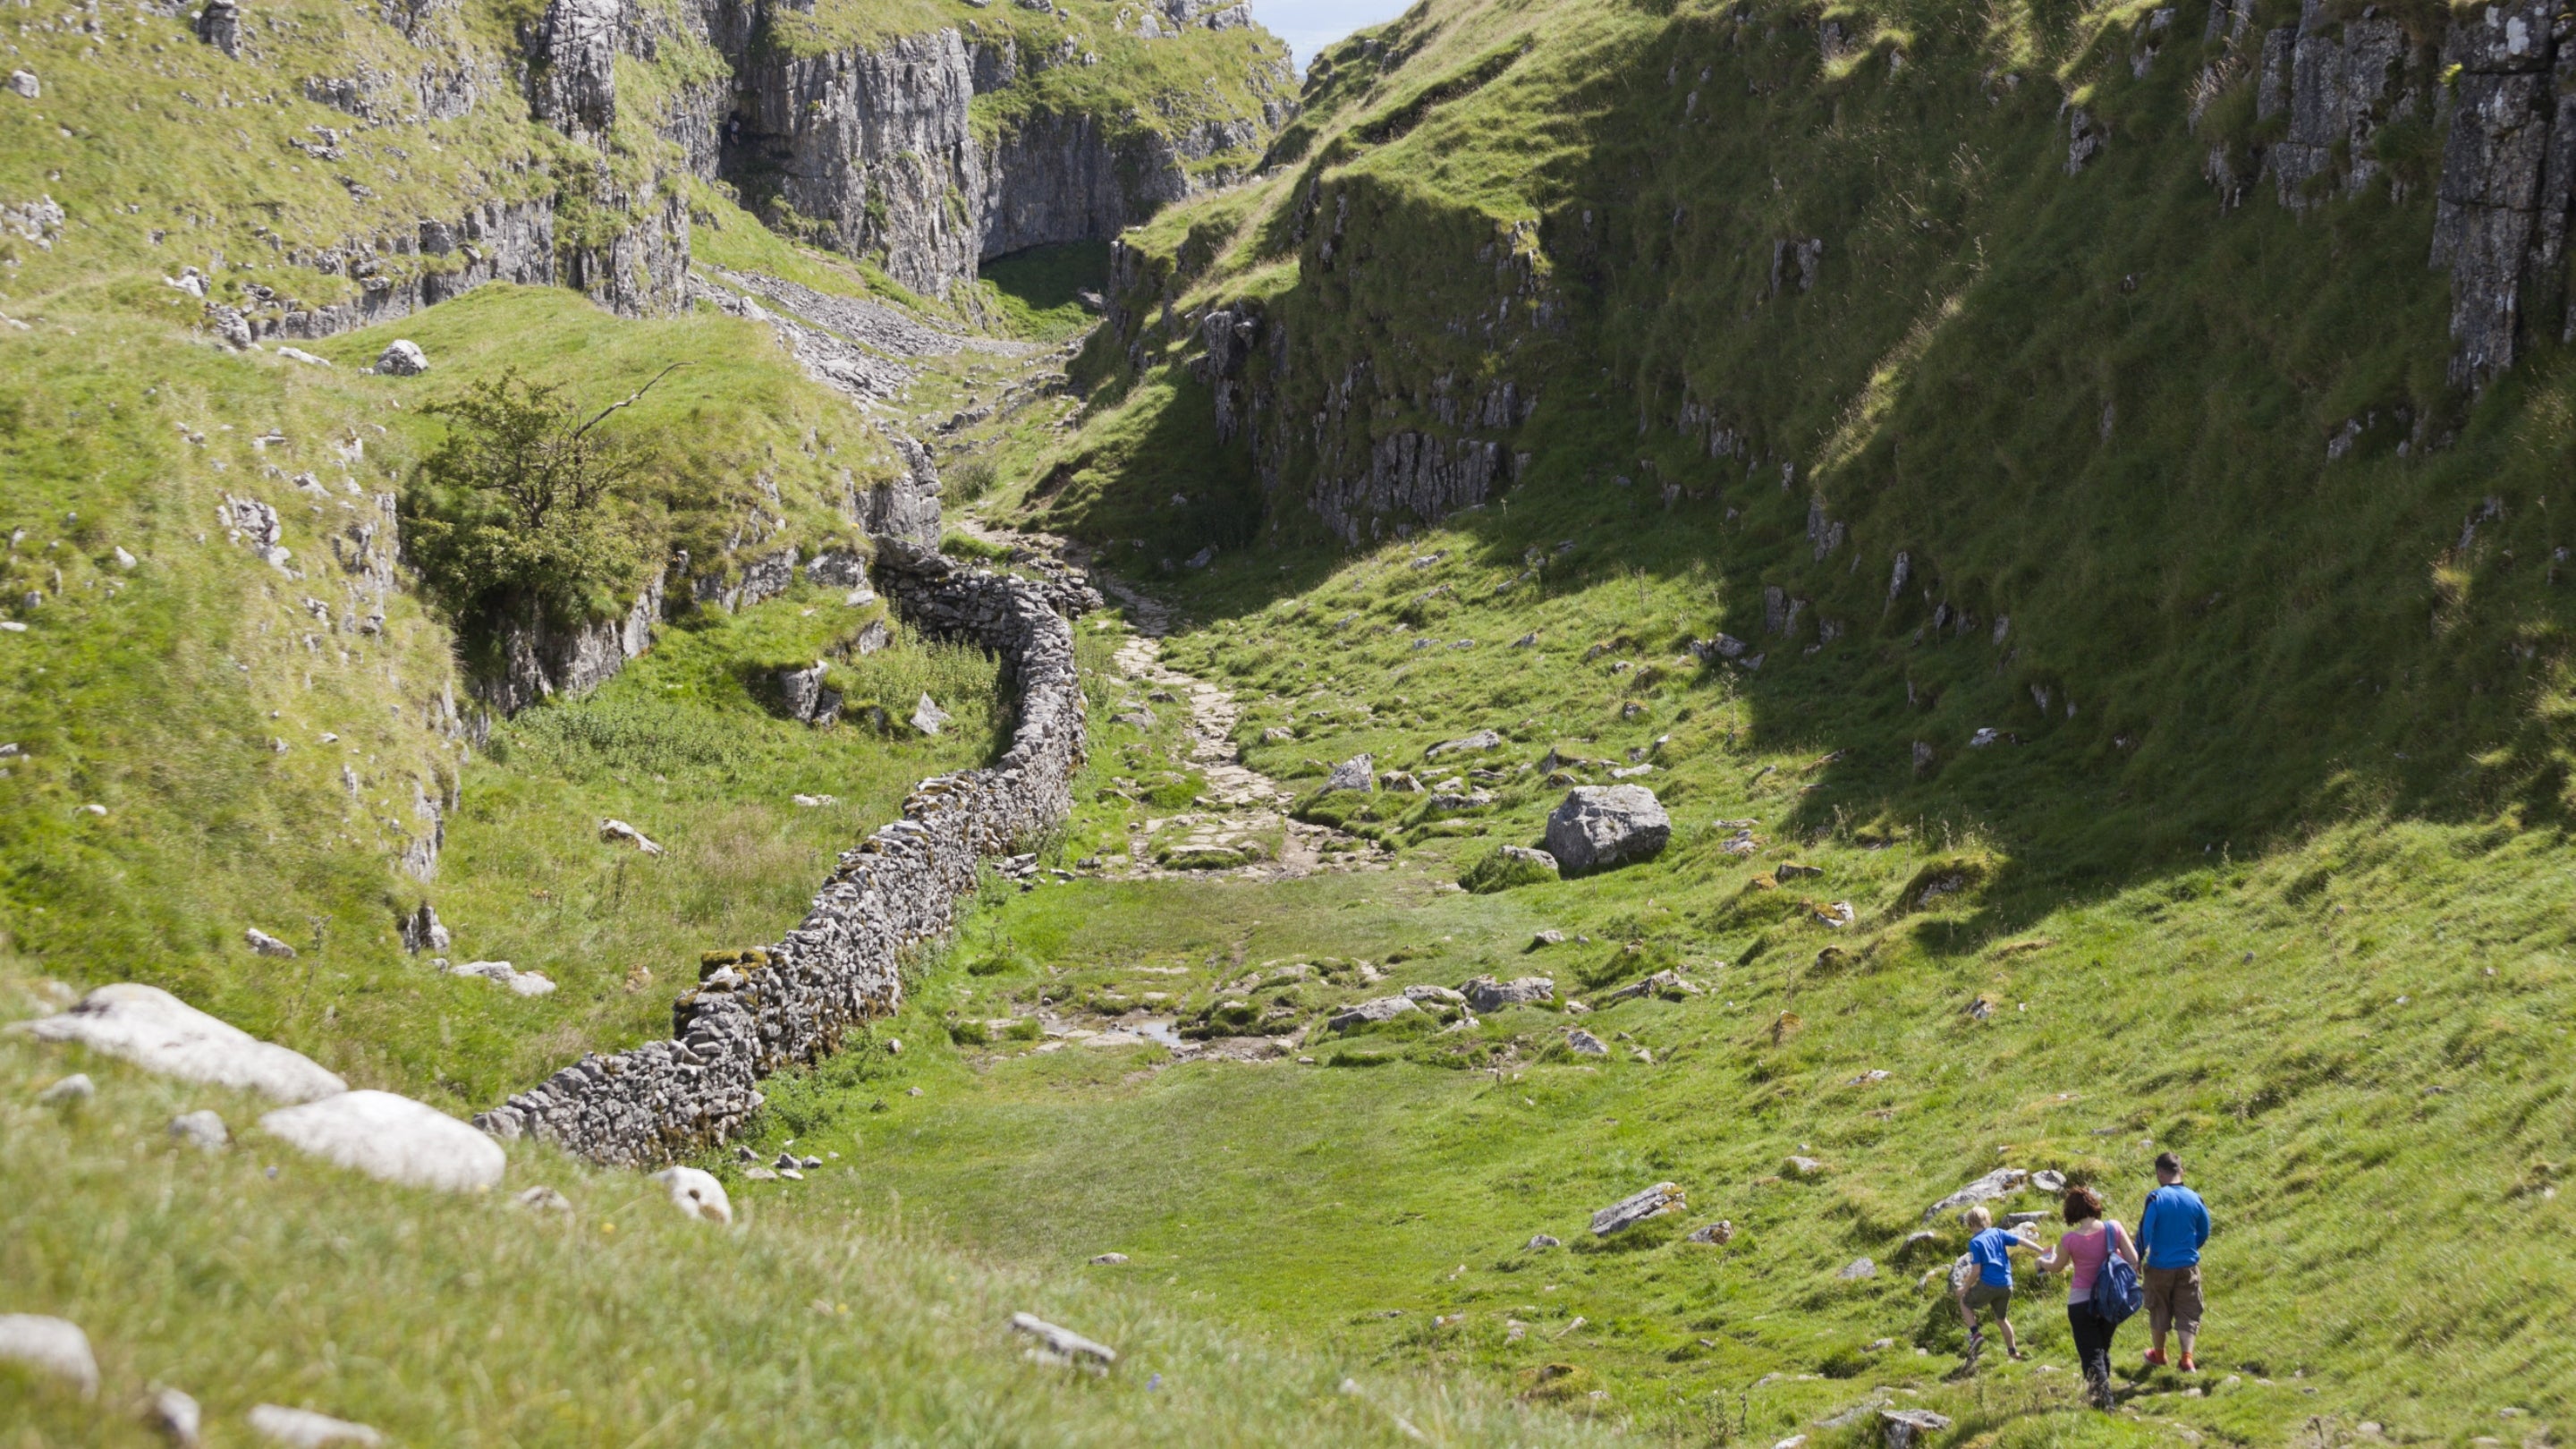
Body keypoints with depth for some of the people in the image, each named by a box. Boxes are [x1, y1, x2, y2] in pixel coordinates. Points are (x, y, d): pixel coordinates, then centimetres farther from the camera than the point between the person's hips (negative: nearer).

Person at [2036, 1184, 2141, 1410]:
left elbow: (2056, 1266, 4)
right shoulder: (2113, 1228, -10)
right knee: (2103, 1349, 23)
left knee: (2091, 1355, 2)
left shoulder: (2069, 1239, -15)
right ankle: (2103, 1393, 32)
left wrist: (2043, 1261, 26)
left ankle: (2103, 1398, -16)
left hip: (2081, 1301, -3)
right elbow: (2133, 1260, -6)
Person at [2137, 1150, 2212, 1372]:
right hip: (2188, 1266, 2)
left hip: (2160, 1266, -2)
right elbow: (2204, 1233, 7)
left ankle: (2159, 1355, 34)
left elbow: (2145, 1231, -15)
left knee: (2159, 1311, 17)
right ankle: (2187, 1359, -6)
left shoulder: (2156, 1198, -16)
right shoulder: (2194, 1198, -5)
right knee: (2187, 1314, 8)